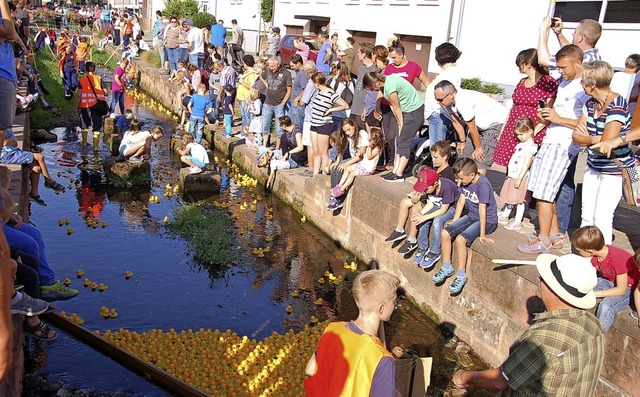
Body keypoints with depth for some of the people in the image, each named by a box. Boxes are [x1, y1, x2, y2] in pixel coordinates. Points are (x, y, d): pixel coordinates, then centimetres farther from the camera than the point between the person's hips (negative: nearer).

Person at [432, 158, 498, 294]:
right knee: (445, 233, -7)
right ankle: (447, 268, 9)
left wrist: (482, 234, -22)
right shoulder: (465, 182, -2)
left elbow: (482, 209, -25)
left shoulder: (483, 184, -26)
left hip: (488, 221, -8)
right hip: (471, 217, 8)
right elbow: (461, 201, 7)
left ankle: (461, 275, -12)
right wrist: (453, 223, 8)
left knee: (460, 239, -27)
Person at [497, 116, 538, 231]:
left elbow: (526, 164, -21)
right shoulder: (521, 144, 12)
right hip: (512, 176, 9)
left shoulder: (530, 146, -17)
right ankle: (504, 215, 31)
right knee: (509, 198, 19)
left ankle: (517, 221, 7)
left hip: (520, 177, -9)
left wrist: (519, 178, -22)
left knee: (519, 200, 0)